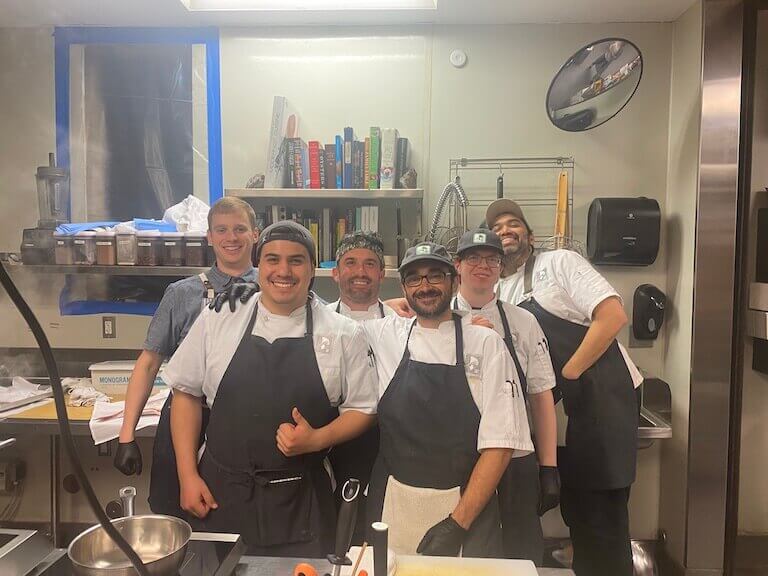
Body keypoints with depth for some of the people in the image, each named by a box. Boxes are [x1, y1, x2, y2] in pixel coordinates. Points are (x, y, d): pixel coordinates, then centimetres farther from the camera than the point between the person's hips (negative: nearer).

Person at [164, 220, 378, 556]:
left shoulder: (343, 334, -4)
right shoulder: (218, 320, -1)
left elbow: (362, 409, 3)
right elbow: (186, 393, 6)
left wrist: (316, 440, -15)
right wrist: (187, 476, 1)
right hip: (220, 493, 1)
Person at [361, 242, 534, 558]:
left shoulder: (486, 343, -5)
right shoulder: (384, 334, 2)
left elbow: (500, 443, -7)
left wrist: (458, 523, -11)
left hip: (467, 505, -2)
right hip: (393, 504, 2)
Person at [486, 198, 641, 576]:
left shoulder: (558, 262, -6)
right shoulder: (496, 292, 12)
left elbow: (613, 316, -16)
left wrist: (566, 374, -16)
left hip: (601, 393, -6)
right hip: (556, 404, 6)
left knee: (600, 513, -2)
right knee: (573, 505, 15)